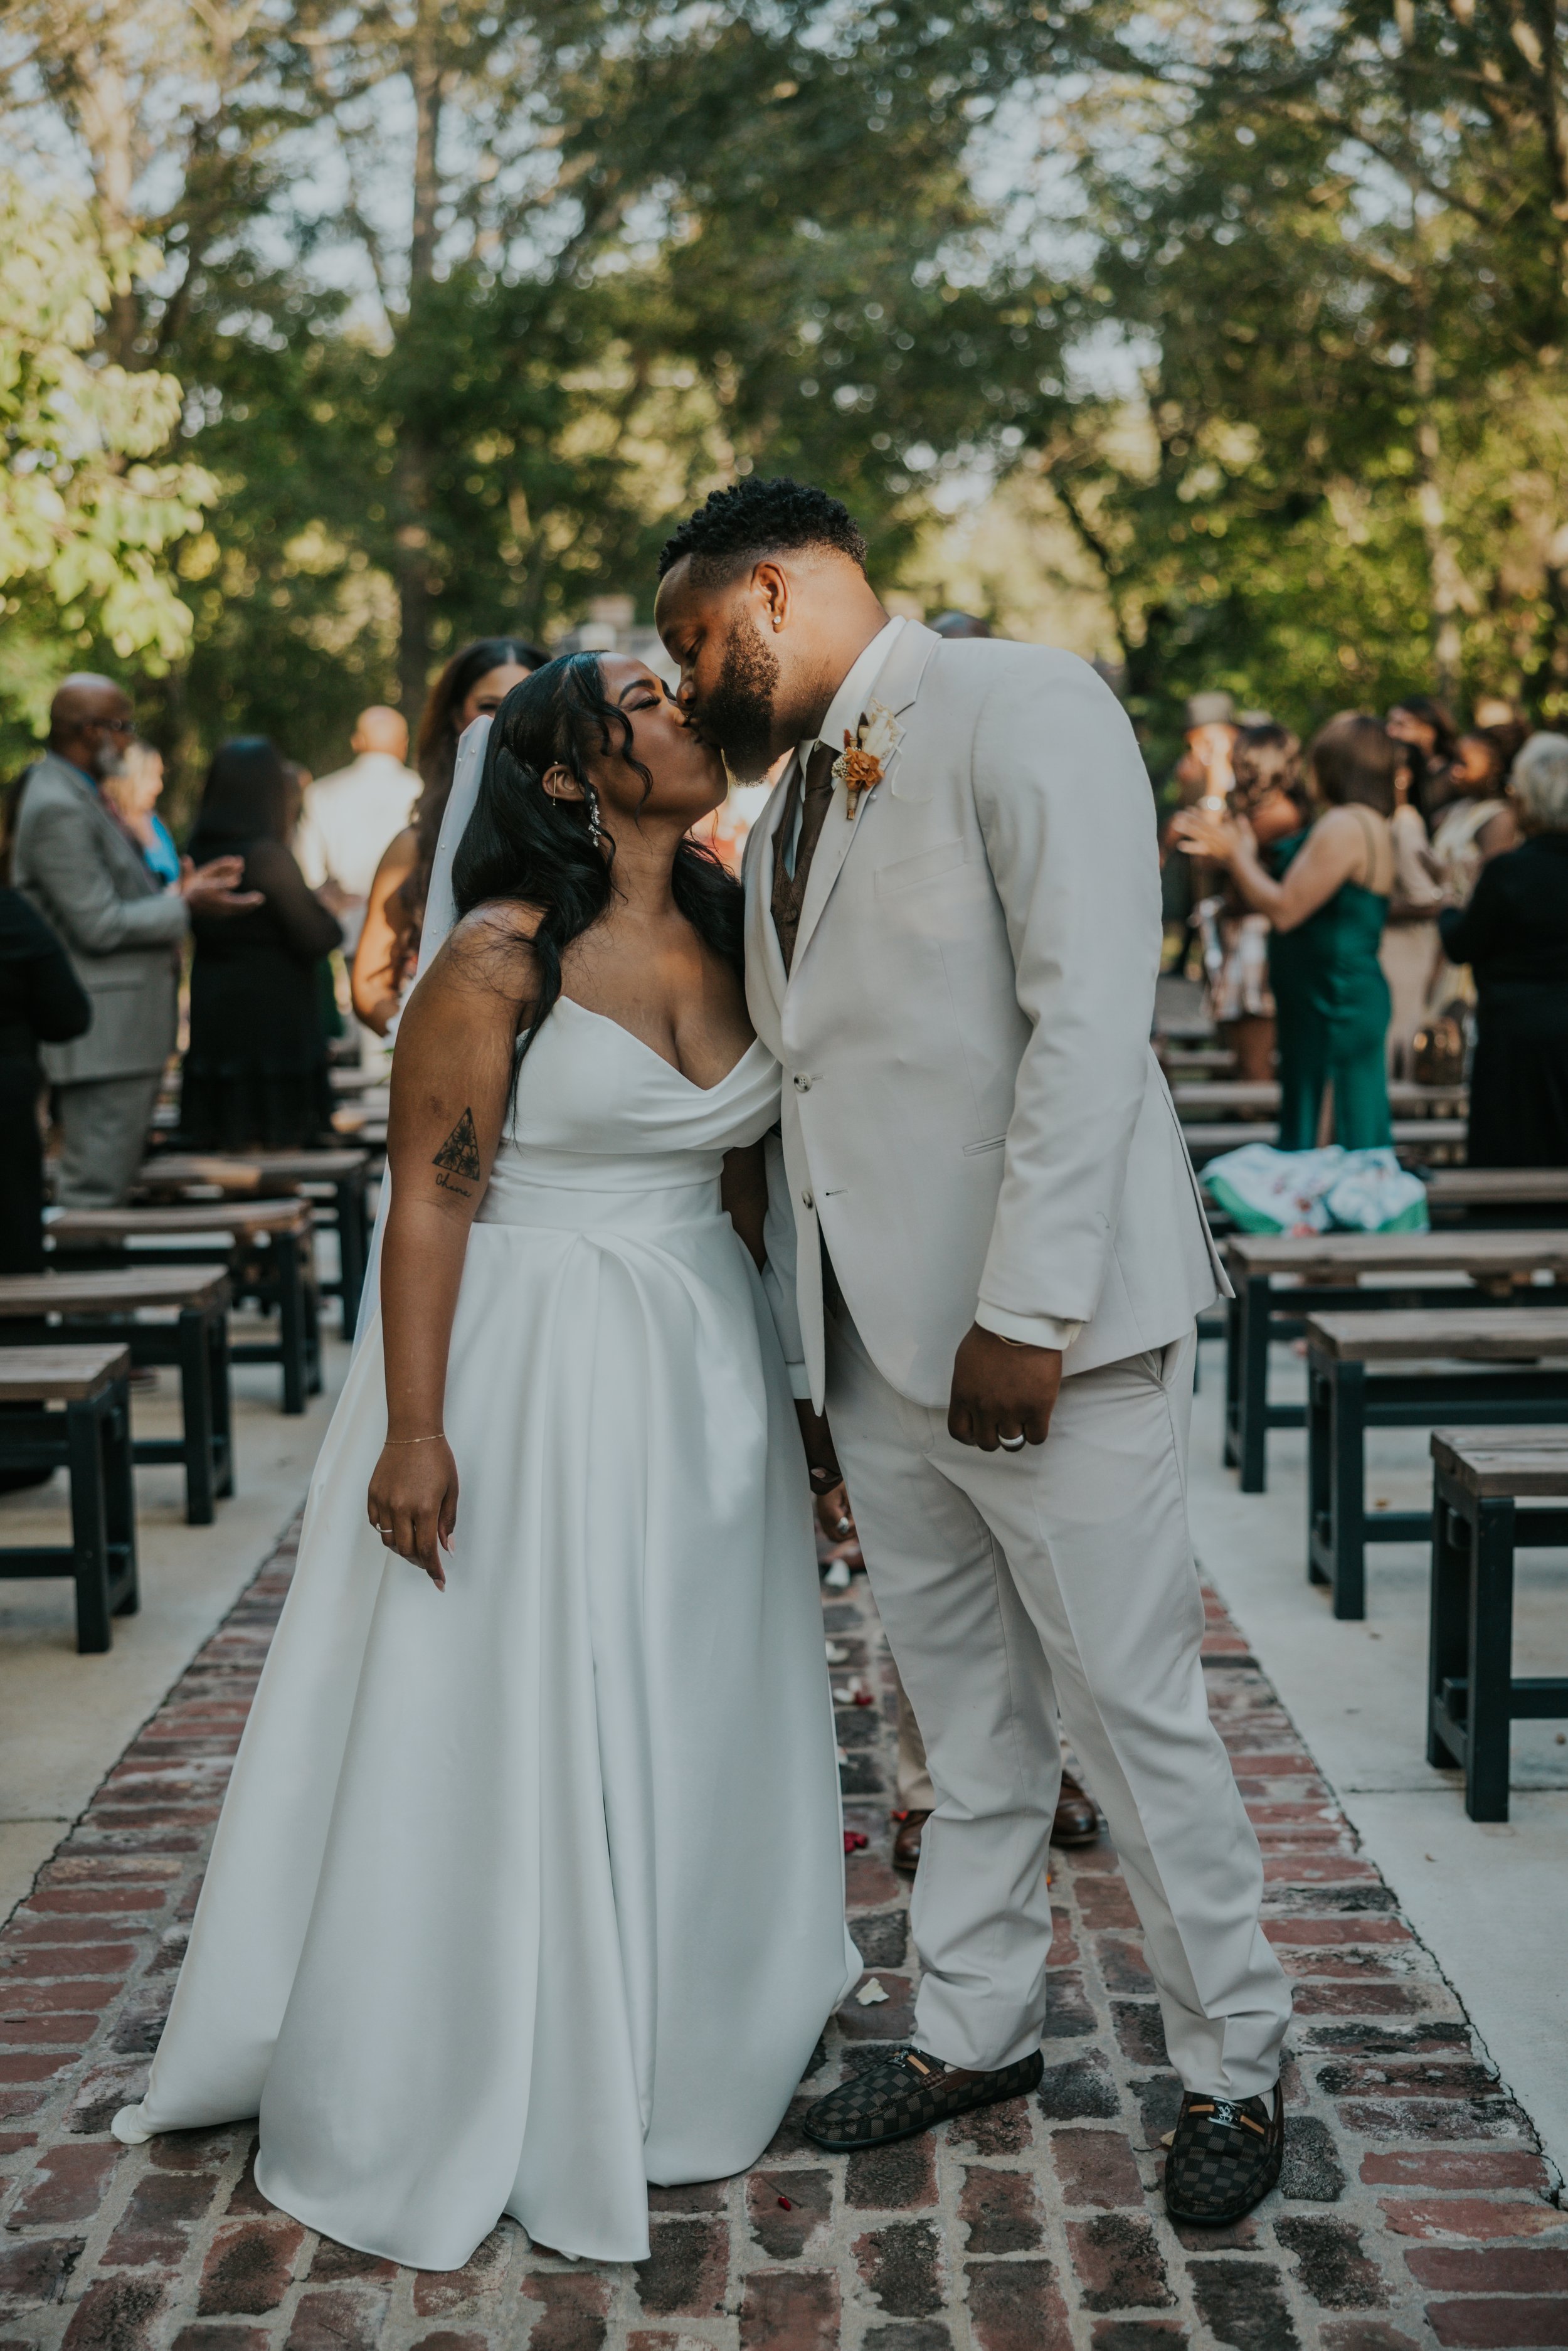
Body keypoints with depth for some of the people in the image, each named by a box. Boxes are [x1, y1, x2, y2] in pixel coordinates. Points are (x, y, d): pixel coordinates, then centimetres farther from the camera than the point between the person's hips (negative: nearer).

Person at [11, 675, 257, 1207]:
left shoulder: (78, 797, 16)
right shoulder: (58, 809, -18)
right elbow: (98, 926, -21)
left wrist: (180, 890, 9)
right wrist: (185, 905, -14)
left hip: (122, 1035, 11)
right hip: (100, 1039, -11)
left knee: (102, 1182, 16)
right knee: (95, 1190, -6)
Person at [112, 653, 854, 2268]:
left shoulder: (728, 932, 5)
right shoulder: (502, 958, -15)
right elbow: (431, 1193, -15)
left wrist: (773, 1363, 14)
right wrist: (414, 1428, -19)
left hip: (702, 1361, 6)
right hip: (532, 1362, -6)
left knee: (688, 1705, 14)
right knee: (509, 1721, 3)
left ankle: (677, 2037, 34)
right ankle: (488, 2091, 21)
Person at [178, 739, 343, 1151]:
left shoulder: (202, 852, 6)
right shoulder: (267, 855, -16)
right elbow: (316, 938, -17)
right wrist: (330, 911, 7)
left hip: (215, 1026, 7)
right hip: (273, 1024, -7)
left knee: (233, 1151, 11)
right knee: (279, 1149, -2)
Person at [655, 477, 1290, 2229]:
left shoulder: (1021, 709, -8)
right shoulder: (788, 810, 17)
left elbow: (1087, 1018, -17)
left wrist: (1025, 1312, -21)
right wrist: (805, 1359, 13)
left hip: (1040, 1335, -7)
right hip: (877, 1341, 8)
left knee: (1128, 1705, 1)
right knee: (963, 1710, 17)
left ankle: (1232, 2066, 18)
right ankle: (974, 2027, 31)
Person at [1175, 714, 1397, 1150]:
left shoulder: (1343, 827, -16)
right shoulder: (1369, 825, 17)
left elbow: (1285, 910, -18)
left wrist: (1236, 855, -6)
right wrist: (1239, 855, 18)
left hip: (1337, 1007, -11)